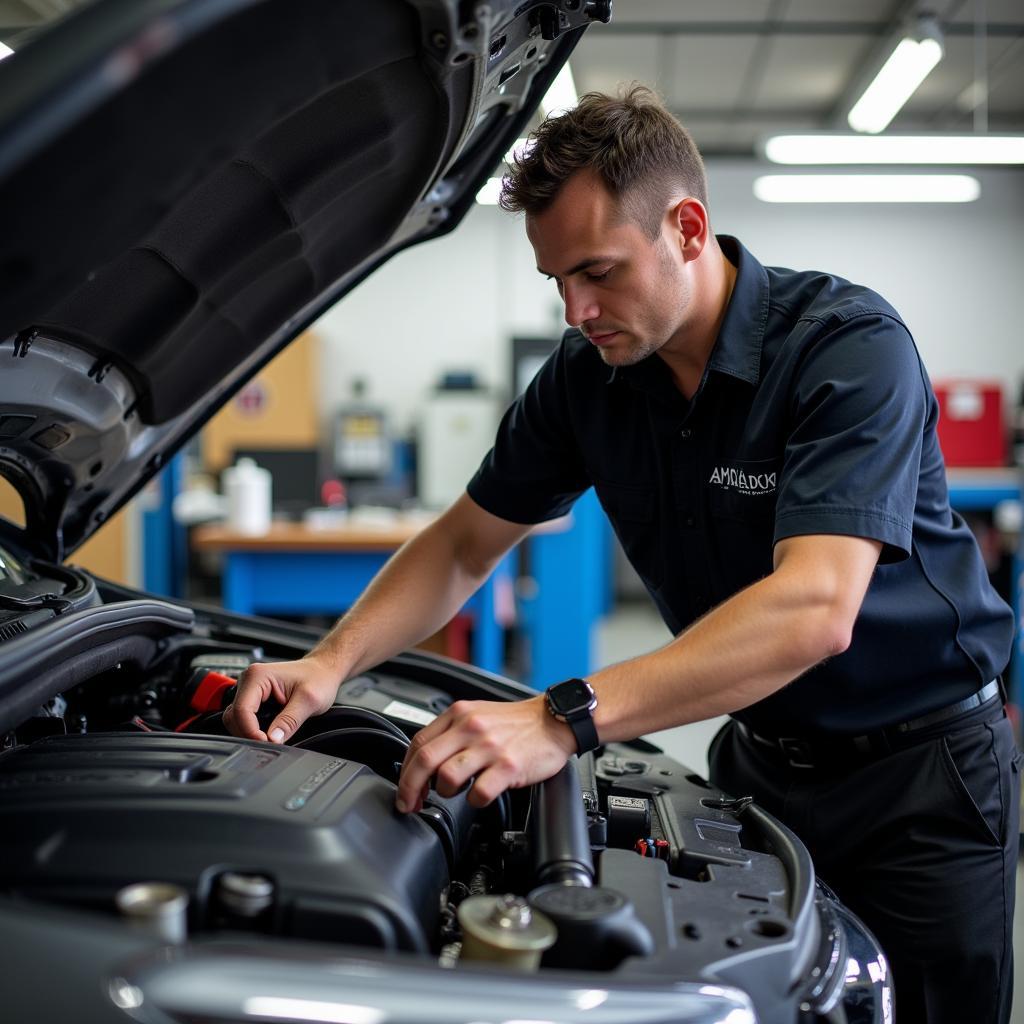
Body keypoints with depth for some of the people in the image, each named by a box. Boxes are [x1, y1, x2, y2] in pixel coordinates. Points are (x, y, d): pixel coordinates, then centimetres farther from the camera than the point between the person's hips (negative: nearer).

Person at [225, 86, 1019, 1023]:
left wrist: (565, 719, -45)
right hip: (759, 755, 5)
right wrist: (333, 661, -14)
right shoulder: (587, 376, -6)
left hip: (921, 768, -4)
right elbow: (464, 543, 2)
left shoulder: (851, 346, -25)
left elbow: (814, 610, -37)